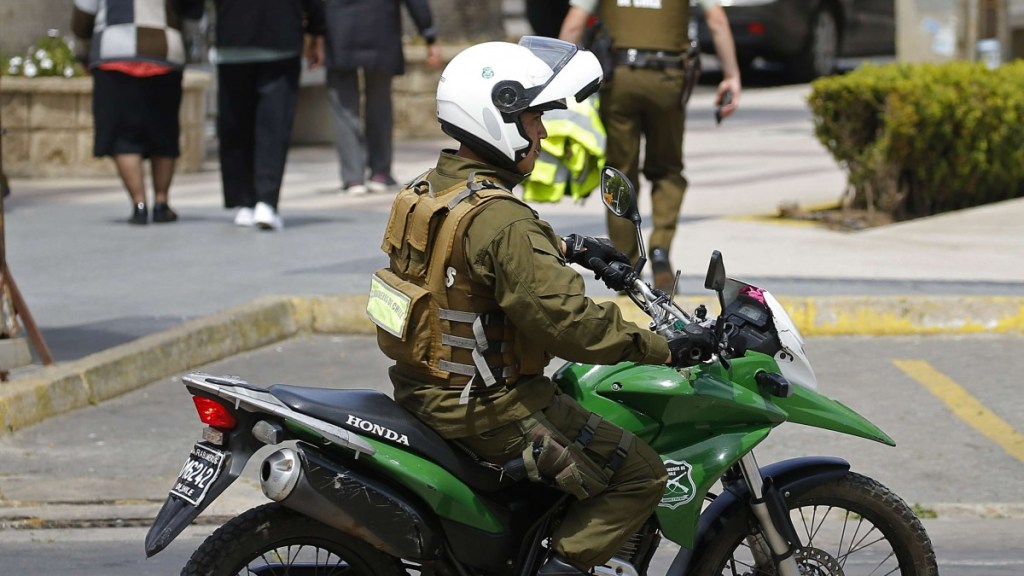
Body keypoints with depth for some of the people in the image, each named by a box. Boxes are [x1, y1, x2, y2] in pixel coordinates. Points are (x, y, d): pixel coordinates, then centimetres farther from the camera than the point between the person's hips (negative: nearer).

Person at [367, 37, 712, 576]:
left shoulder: (427, 189, 4)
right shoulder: (501, 220, -25)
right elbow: (568, 319, -28)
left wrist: (567, 247, 28)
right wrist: (664, 348, -19)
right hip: (486, 406, -10)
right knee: (640, 474, -5)